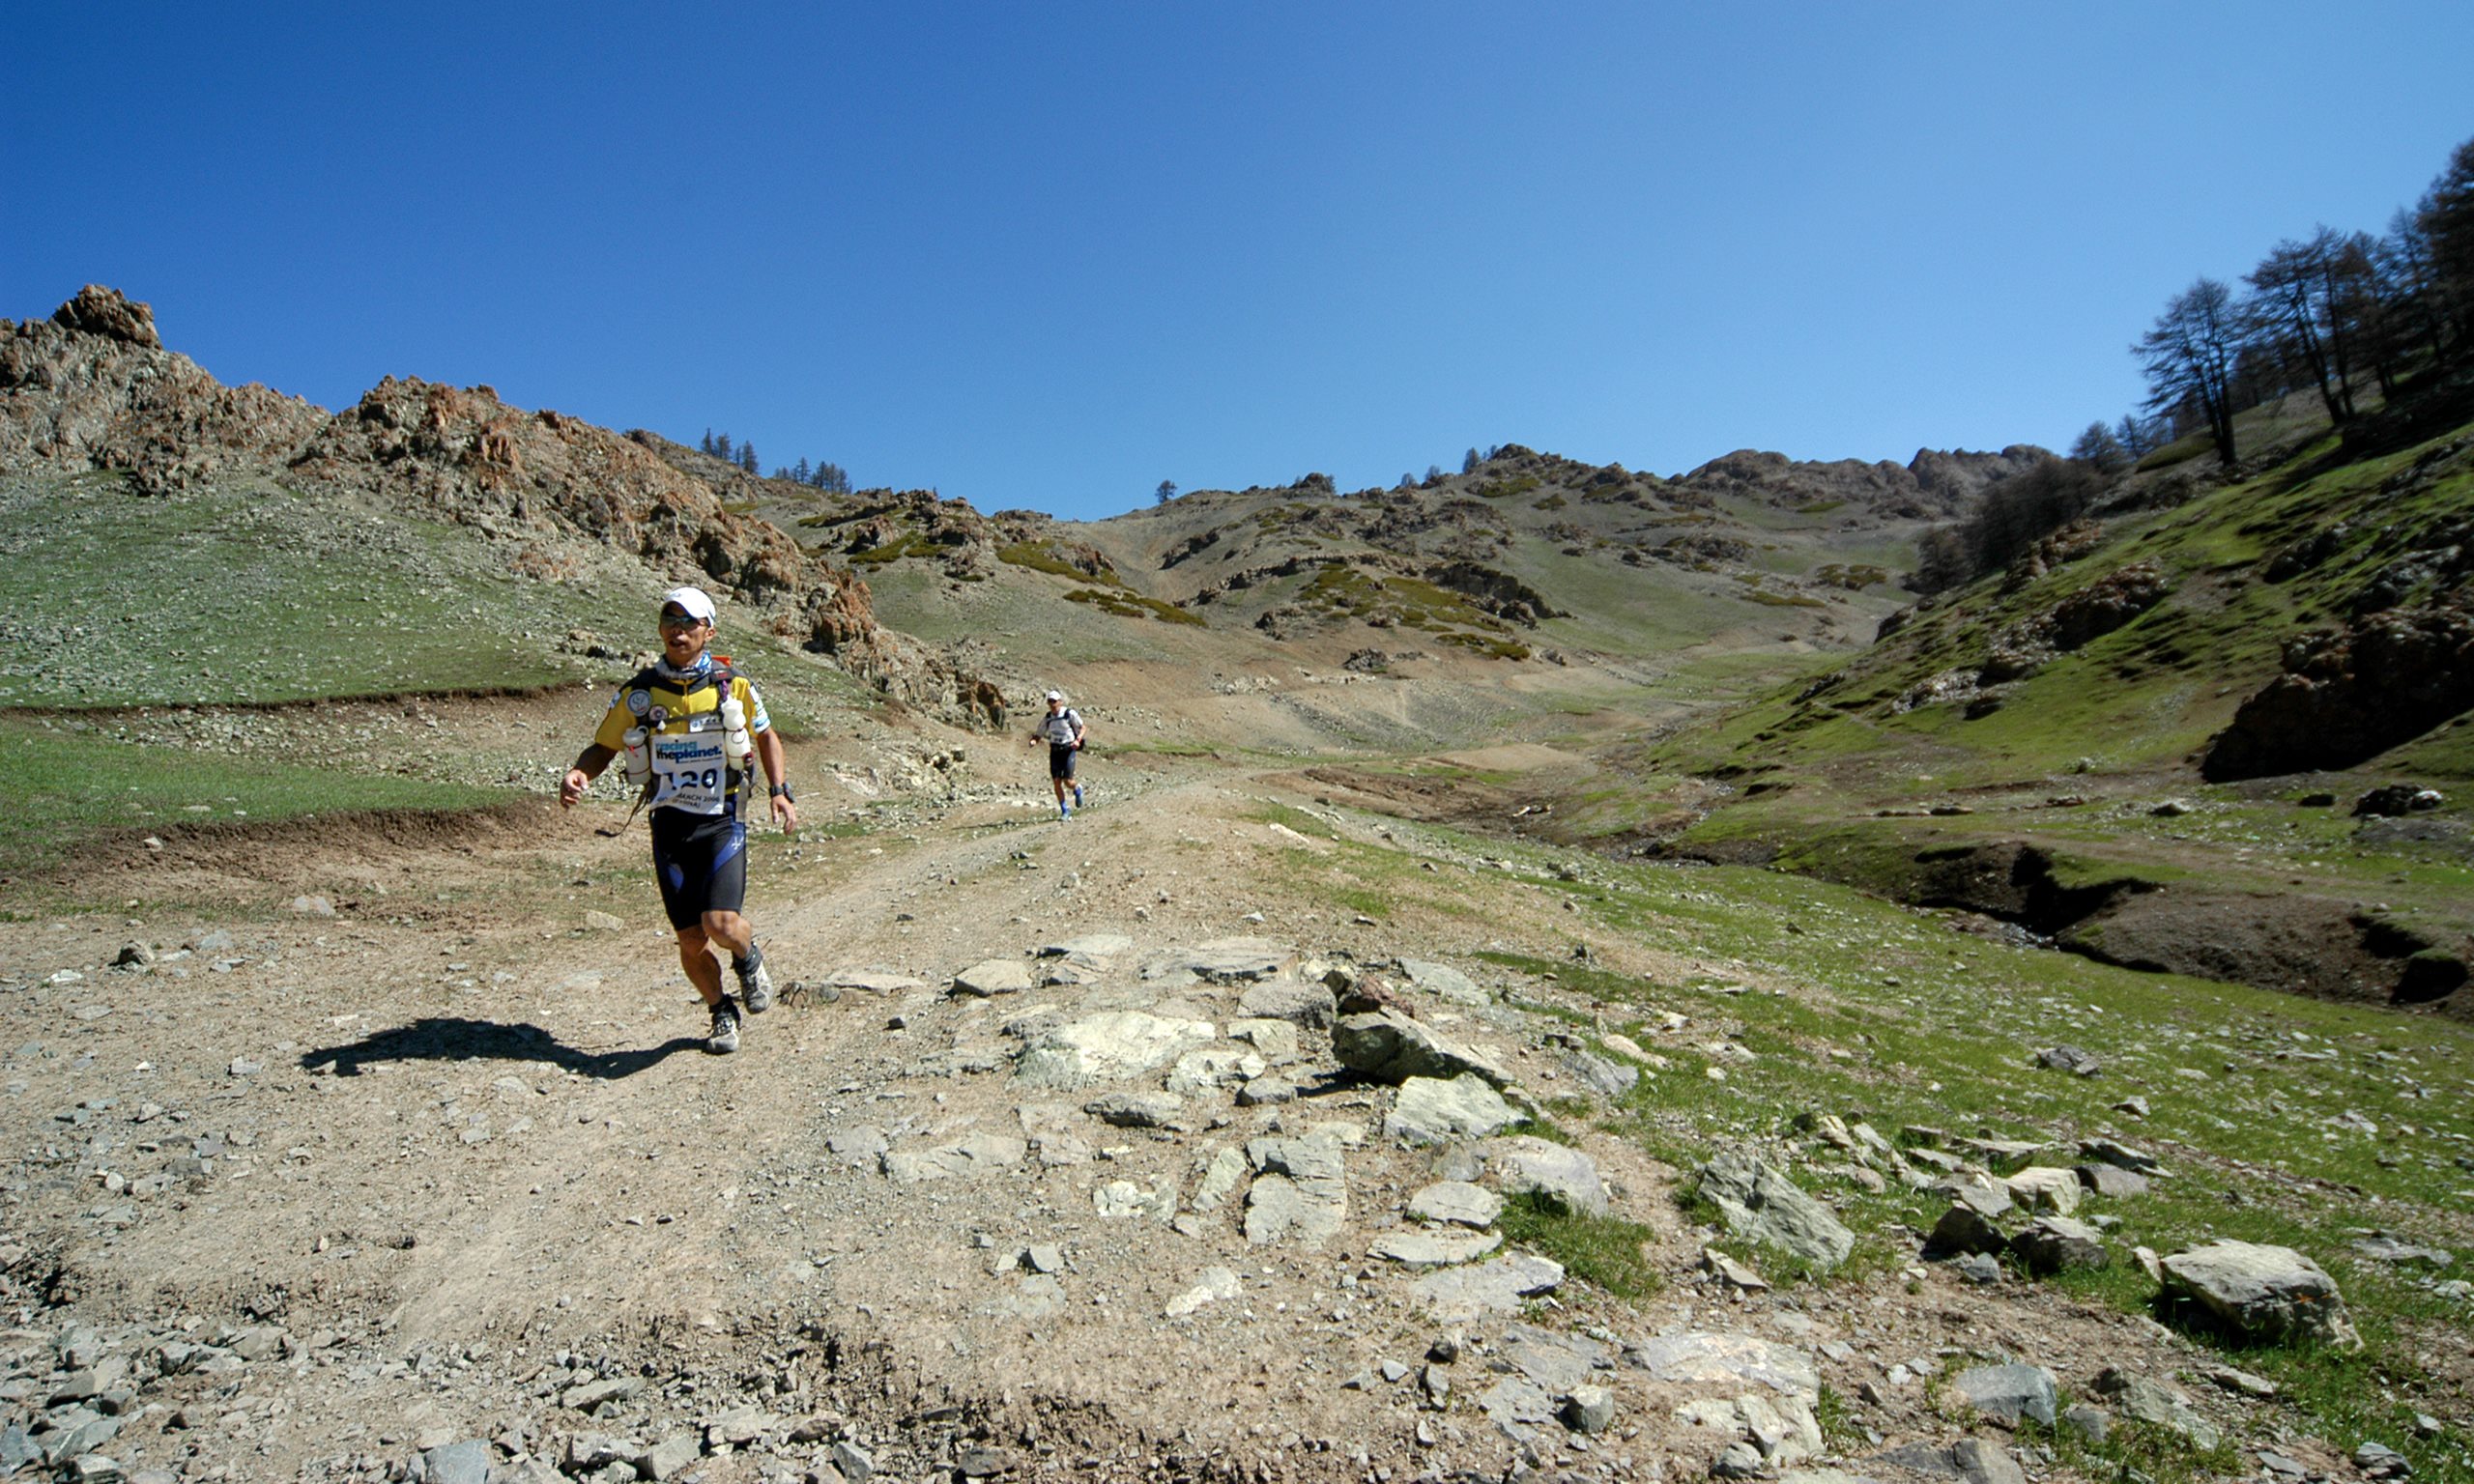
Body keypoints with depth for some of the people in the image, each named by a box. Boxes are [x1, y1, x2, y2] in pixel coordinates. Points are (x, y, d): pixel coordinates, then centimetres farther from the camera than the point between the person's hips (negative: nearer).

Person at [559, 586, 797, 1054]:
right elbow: (603, 747, 8)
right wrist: (579, 774, -14)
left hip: (723, 822, -2)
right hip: (669, 825, 2)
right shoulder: (638, 694, -2)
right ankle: (722, 1013, 30)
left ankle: (749, 959, 19)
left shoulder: (733, 686, -3)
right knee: (691, 939, 4)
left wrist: (780, 791, 2)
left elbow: (766, 736, 12)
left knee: (721, 923, -18)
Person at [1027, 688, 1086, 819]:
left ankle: (1077, 789, 29)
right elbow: (1039, 734, 11)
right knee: (1056, 782, -4)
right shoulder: (1047, 718, 5)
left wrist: (1078, 740, -17)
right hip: (1054, 751, 4)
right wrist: (1033, 741, -12)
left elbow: (1082, 728, 1)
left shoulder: (1070, 713, -7)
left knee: (1067, 781, -9)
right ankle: (1065, 810, 9)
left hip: (1068, 750, -4)